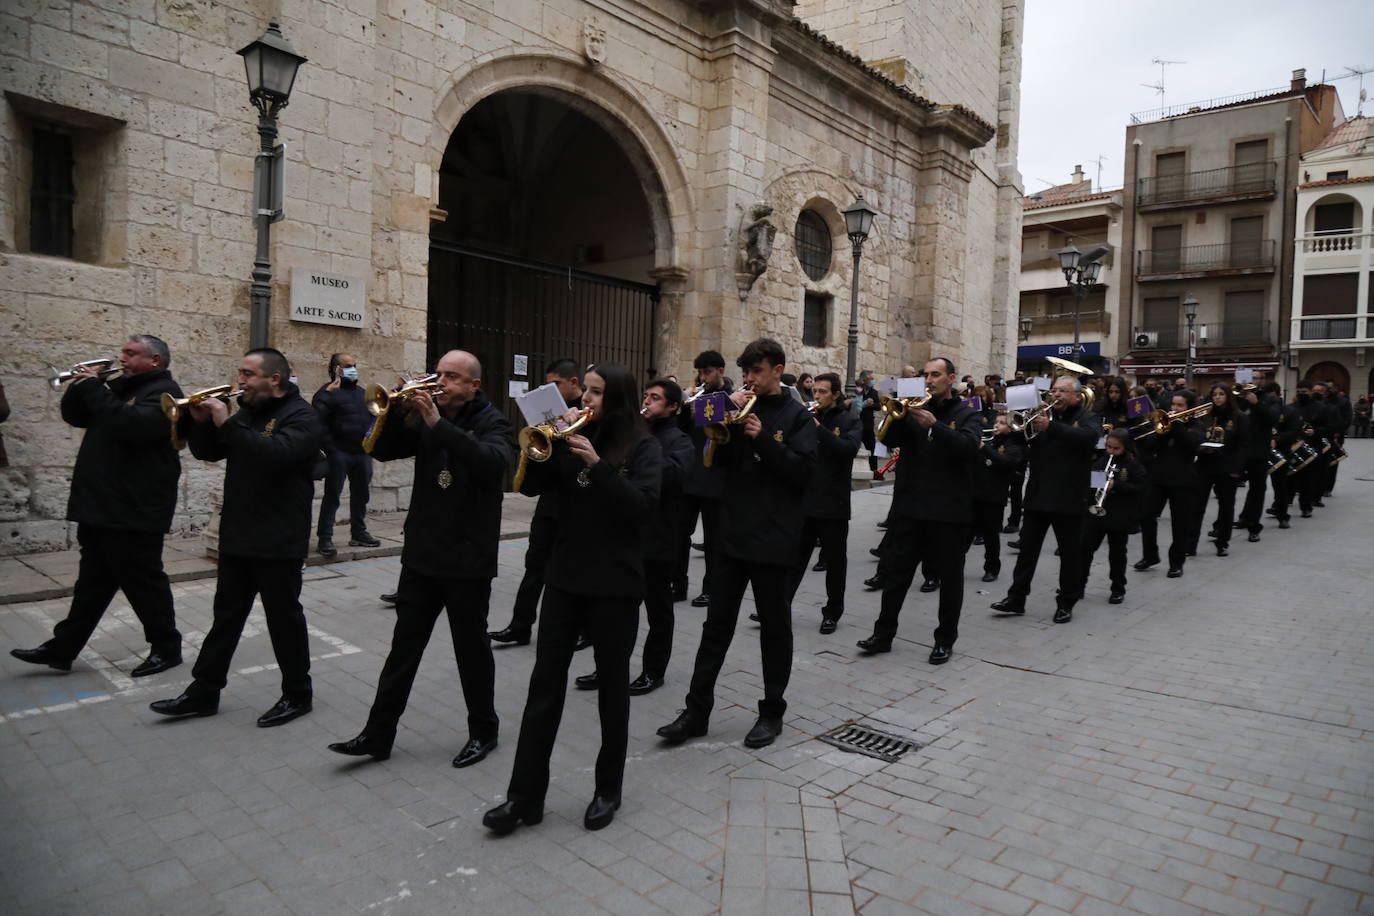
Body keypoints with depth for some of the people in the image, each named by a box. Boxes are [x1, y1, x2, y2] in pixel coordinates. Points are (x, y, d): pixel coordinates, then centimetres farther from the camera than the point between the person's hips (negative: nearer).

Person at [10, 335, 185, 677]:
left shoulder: (163, 392, -11)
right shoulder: (119, 388, 17)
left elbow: (131, 424, -28)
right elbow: (75, 416, 18)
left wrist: (94, 389, -19)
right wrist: (80, 385, 1)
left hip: (134, 511, -9)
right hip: (101, 507, 9)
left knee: (143, 583, 0)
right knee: (92, 583, 16)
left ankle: (166, 649, 11)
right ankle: (62, 647, 23)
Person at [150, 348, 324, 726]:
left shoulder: (301, 415, -12)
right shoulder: (247, 412, 14)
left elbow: (277, 454, -29)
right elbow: (208, 452, 15)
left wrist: (227, 424, -25)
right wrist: (202, 421, -4)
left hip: (279, 540, -8)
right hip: (237, 535, 8)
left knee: (284, 618, 3)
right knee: (226, 616, 14)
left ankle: (297, 695, 16)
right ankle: (204, 691, 24)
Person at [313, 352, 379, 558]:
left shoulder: (362, 392, 17)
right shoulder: (329, 392, -7)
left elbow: (372, 415, 23)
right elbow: (318, 421, -15)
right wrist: (330, 447, -18)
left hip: (363, 453, 7)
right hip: (339, 454, -7)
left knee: (360, 494, 13)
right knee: (332, 496, -4)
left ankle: (359, 533, 24)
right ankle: (325, 539, 0)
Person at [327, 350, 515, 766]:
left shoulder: (493, 423, -8)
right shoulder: (426, 419, 8)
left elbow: (490, 461, -29)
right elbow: (382, 450, 2)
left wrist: (438, 423, -32)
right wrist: (400, 412, -14)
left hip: (468, 559, -5)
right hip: (421, 555, 5)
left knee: (471, 648, 7)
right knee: (404, 646, 10)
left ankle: (483, 731, 23)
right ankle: (378, 734, 18)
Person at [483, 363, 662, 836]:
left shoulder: (642, 447, -6)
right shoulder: (575, 437, 7)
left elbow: (642, 507, -19)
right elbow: (533, 485, 3)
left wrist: (598, 465, -26)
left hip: (615, 583, -4)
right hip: (566, 575, 4)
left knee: (612, 684, 8)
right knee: (545, 682, 4)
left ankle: (608, 790, 24)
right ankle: (524, 796, 13)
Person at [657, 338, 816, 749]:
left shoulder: (797, 416, -2)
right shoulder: (741, 407, 11)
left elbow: (803, 472, -12)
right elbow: (717, 459, 5)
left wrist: (763, 438, -19)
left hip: (773, 537, -4)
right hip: (732, 533, 4)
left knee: (774, 627, 8)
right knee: (717, 624, 7)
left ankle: (772, 712, 21)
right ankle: (697, 710, 14)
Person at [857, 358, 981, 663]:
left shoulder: (967, 413, 1)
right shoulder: (916, 408, 10)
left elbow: (969, 446, -18)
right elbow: (889, 438, -1)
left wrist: (934, 425, -28)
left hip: (950, 509, -3)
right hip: (911, 505, 3)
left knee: (950, 577, 7)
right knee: (896, 572, 6)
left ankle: (945, 640, 19)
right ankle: (883, 633, 16)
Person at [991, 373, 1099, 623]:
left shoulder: (1088, 418, -1)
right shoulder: (1043, 415, 13)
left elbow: (1088, 436, -23)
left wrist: (1051, 428, -34)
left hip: (1068, 498, -4)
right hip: (1038, 494, 4)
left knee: (1070, 552, 6)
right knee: (1027, 548, 5)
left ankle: (1066, 603, 17)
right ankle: (1016, 598, 11)